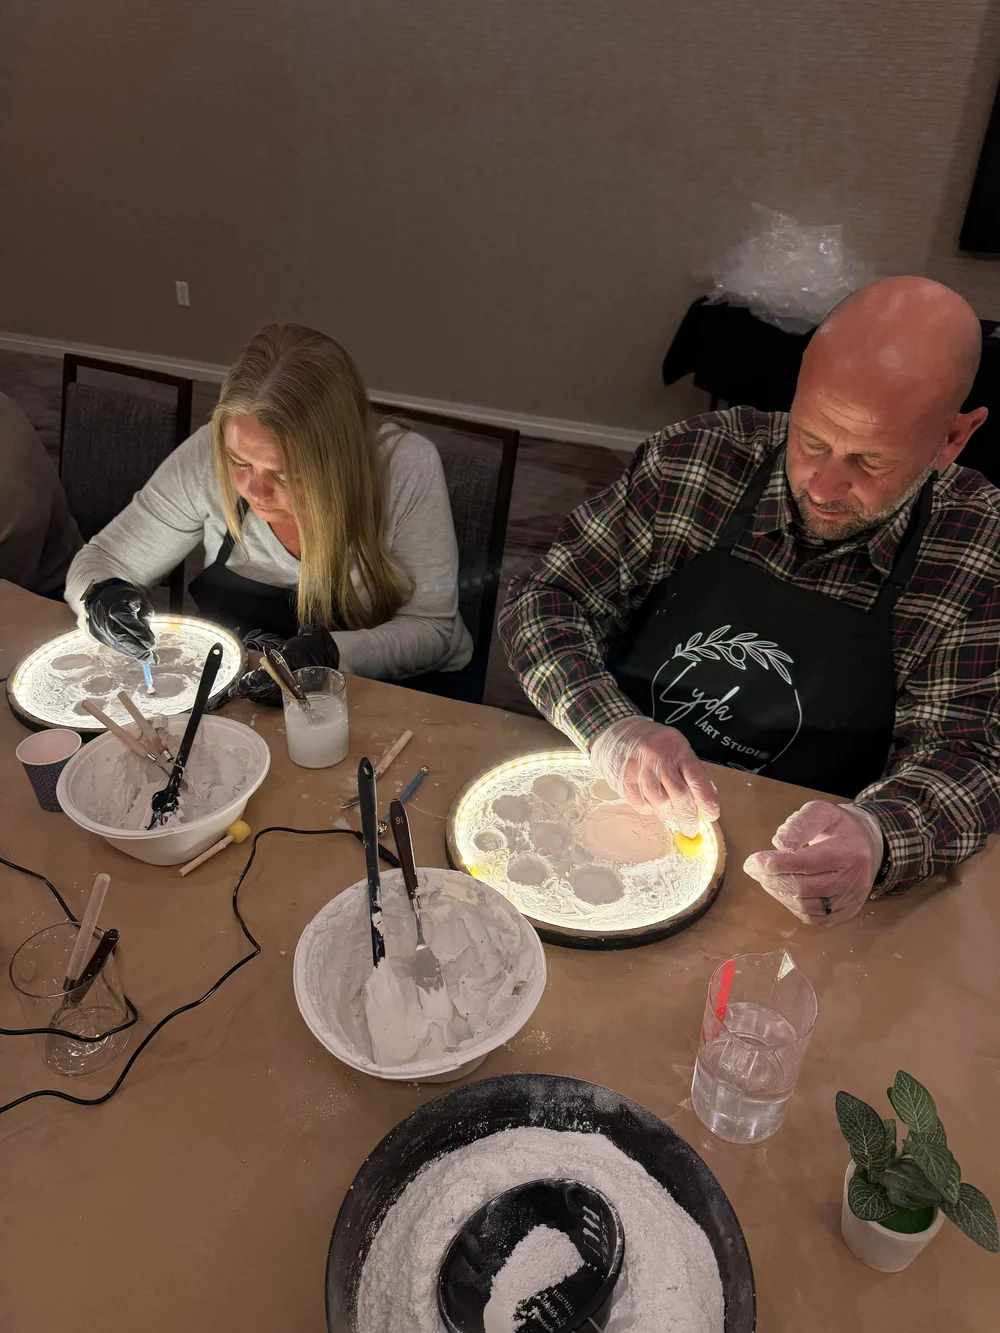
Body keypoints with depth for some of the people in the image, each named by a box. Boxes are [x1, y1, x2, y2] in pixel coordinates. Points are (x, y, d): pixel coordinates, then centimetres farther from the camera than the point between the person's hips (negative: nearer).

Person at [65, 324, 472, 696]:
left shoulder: (406, 467, -23)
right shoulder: (208, 455, -16)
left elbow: (431, 626, -16)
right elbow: (101, 560, -3)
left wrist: (328, 652, -31)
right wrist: (101, 596, -25)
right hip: (238, 696, 2)